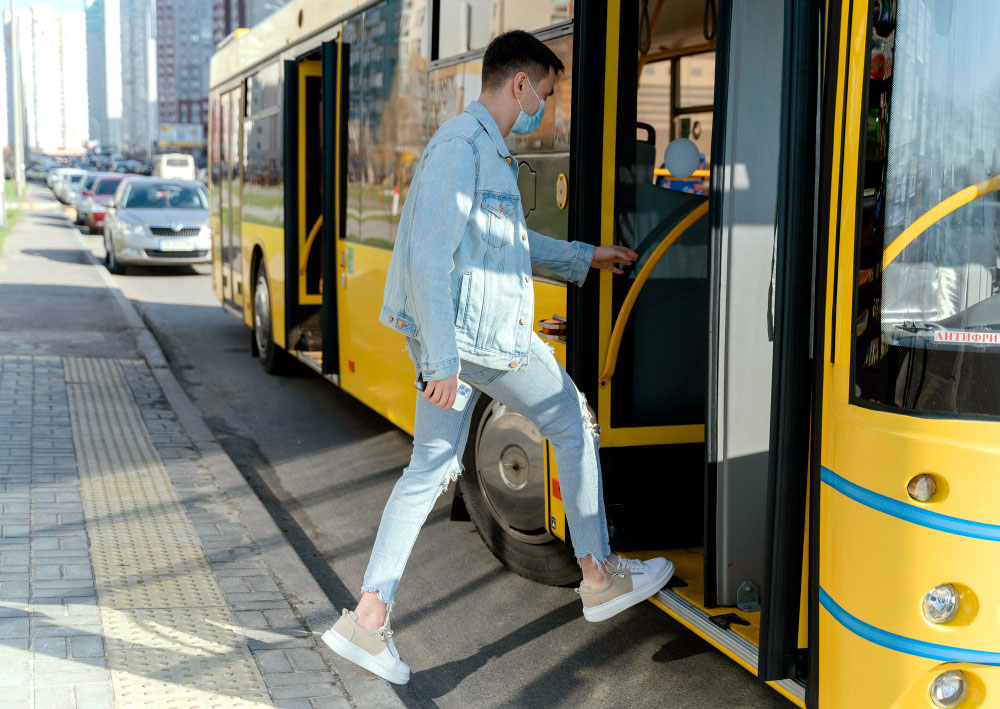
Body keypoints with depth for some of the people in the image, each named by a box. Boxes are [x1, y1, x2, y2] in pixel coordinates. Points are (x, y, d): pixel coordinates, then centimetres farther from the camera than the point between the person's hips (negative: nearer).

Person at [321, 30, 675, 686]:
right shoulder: (463, 146, -15)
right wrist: (443, 359, -25)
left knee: (429, 472, 10)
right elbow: (430, 254, -22)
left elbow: (510, 239, 30)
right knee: (574, 426, 9)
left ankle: (368, 620, 11)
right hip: (483, 336, -10)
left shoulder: (488, 152, 18)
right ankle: (600, 578, 21)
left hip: (452, 337, 10)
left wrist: (585, 257, 36)